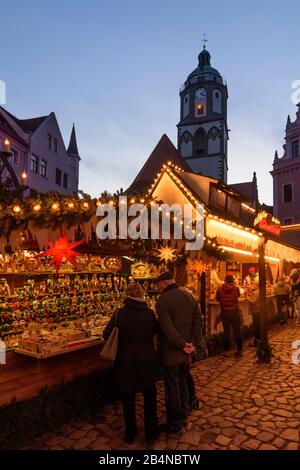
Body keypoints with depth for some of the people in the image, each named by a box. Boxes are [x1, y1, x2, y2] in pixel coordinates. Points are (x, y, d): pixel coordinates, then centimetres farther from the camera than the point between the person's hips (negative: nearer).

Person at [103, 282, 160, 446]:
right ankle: (151, 434, 30)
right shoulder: (149, 313, -10)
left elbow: (106, 335, -8)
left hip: (126, 363, 0)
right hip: (147, 363, 1)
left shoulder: (119, 314, -14)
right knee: (149, 397, 19)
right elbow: (157, 330, 5)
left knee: (128, 399, 19)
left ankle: (130, 434, 35)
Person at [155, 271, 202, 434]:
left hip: (171, 352, -7)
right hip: (185, 352, 7)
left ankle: (175, 424, 23)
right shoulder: (188, 296, 3)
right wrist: (191, 342, -1)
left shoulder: (163, 300, -21)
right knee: (183, 383, 23)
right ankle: (183, 416, 39)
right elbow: (197, 322, 4)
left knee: (172, 387, 8)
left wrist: (182, 345, -16)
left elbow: (168, 329, -27)